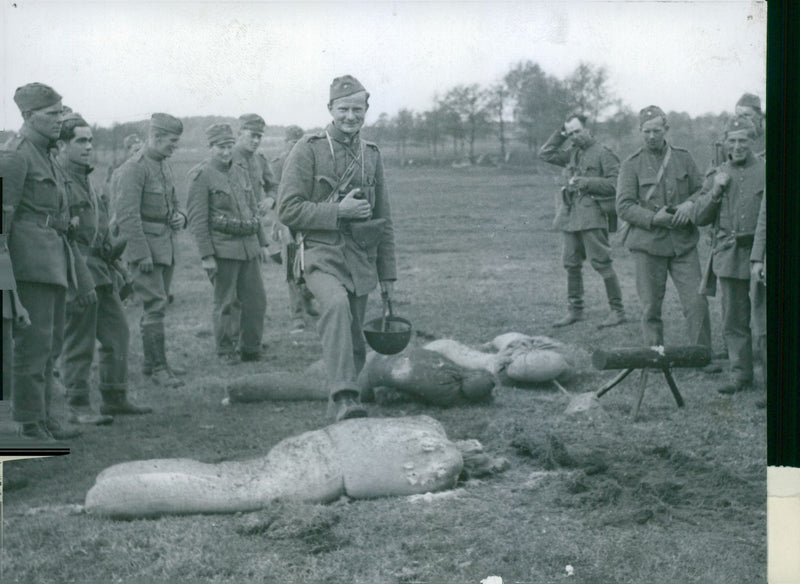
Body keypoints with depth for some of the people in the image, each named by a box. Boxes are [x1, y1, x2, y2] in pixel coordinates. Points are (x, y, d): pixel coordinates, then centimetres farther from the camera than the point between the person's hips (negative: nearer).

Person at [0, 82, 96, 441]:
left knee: (51, 342, 12)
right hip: (31, 259, -9)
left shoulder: (47, 157, 20)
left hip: (55, 262, 9)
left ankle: (45, 417, 20)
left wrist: (82, 279, 23)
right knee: (34, 340, -9)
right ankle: (30, 424, -4)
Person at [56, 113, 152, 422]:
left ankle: (115, 398, 21)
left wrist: (110, 262, 21)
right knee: (79, 342, -3)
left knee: (117, 334, 12)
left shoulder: (84, 178, 18)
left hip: (100, 272, 10)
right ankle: (78, 407, 5)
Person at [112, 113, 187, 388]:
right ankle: (158, 367, -8)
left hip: (166, 245, 9)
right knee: (155, 305, -11)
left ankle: (151, 362, 22)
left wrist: (179, 216, 5)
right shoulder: (134, 168, -15)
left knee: (158, 303, 13)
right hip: (145, 244, -9)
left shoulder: (163, 165, 14)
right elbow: (127, 215, -19)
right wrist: (142, 254, -21)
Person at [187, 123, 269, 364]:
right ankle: (225, 351, 15)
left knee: (257, 300, 7)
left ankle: (251, 349, 19)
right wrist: (206, 255, -14)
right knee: (226, 303, 2)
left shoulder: (241, 173, 14)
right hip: (223, 249, -6)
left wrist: (262, 243, 18)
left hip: (249, 247, 6)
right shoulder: (201, 176, -7)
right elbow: (197, 219, -10)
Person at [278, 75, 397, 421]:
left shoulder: (371, 155, 13)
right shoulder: (308, 150, -3)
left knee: (355, 345, 8)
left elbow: (384, 220, 18)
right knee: (336, 304, -34)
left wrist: (387, 274, 16)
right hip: (321, 255, -5)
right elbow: (288, 210, -9)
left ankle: (341, 411, 25)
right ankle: (344, 397, -41)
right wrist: (338, 212, -15)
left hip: (360, 260, 6)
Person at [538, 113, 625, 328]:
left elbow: (615, 183, -9)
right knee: (571, 264, 9)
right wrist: (560, 134, 12)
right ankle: (575, 309, 19)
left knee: (601, 262, -9)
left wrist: (587, 183, -15)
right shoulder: (572, 153, 16)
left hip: (592, 214, -7)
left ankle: (617, 310, -3)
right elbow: (545, 154, 22)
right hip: (571, 214, 7)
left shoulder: (603, 153, -4)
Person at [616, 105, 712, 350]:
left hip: (683, 243, 2)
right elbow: (623, 207, -3)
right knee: (651, 309, 3)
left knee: (697, 303, -6)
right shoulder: (631, 165, 2)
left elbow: (702, 190, 16)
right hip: (648, 246, -2)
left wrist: (690, 204, -6)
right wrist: (654, 218, -17)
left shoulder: (683, 158, 11)